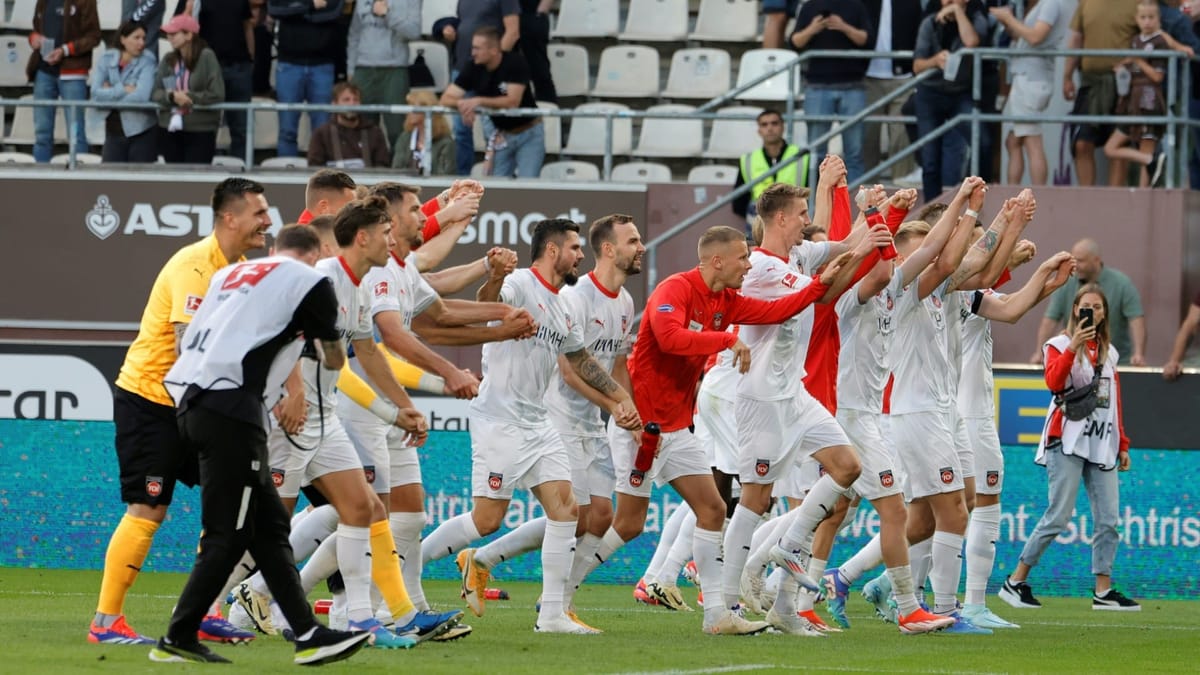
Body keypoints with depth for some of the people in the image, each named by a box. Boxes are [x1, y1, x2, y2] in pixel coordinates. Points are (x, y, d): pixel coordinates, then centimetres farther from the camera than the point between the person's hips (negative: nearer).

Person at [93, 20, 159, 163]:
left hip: (141, 132, -3)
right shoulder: (107, 59, 0)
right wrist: (124, 89, -17)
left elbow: (142, 96, -21)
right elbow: (96, 94, -10)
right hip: (114, 131, 3)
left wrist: (111, 93, -10)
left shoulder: (147, 61, -8)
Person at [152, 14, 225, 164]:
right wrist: (172, 96, -19)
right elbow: (155, 93, 1)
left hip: (200, 130, -5)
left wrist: (189, 97, -16)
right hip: (170, 129, 5)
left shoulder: (206, 57, -8)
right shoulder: (167, 60, 7)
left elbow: (217, 94, -13)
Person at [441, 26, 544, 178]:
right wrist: (462, 104, -34)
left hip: (529, 133, -4)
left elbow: (513, 102, -28)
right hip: (503, 135, 4)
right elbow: (446, 98, -11)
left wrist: (479, 101, -37)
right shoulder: (473, 68, -9)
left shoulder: (515, 63, -20)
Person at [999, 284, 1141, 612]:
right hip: (1068, 441, -6)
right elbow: (1054, 382, -17)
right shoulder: (1059, 345, 1)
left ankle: (1103, 591, 1)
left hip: (1101, 444, 6)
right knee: (1059, 516, -10)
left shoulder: (1108, 352, 18)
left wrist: (1122, 444, 18)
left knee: (1108, 519, -3)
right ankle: (1015, 582, -1)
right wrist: (1073, 347, -24)